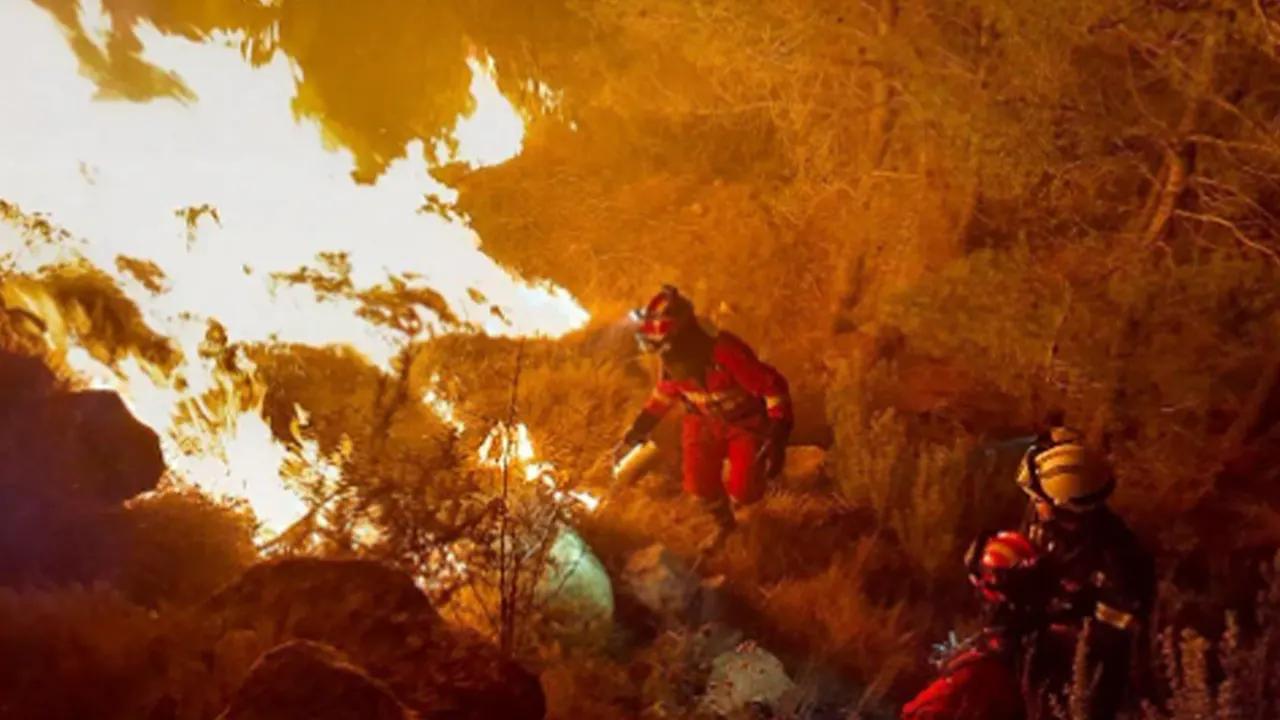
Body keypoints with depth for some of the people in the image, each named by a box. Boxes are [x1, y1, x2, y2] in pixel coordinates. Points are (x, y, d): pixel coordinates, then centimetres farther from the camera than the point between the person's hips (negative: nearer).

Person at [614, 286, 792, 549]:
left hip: (747, 422, -4)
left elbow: (774, 387, -33)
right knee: (699, 483, -2)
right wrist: (634, 434, 3)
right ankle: (724, 523, 31)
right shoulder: (672, 360, -18)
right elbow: (663, 396, 4)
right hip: (706, 420, 5)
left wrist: (777, 439, -36)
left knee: (743, 492, -9)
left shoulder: (726, 353, -39)